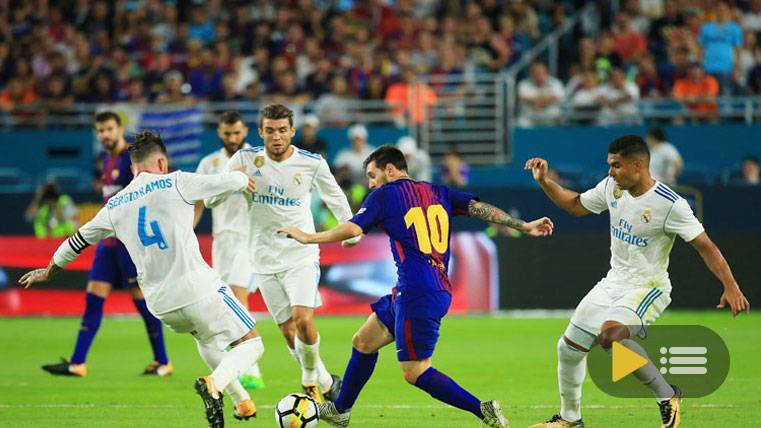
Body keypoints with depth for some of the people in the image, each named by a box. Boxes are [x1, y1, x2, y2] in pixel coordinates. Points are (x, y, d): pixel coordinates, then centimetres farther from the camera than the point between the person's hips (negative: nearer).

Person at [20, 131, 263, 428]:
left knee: (204, 338, 34)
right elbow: (231, 180, 4)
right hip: (198, 288, -6)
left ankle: (242, 403, 30)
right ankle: (214, 384, -28)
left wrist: (49, 271, 44)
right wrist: (244, 180, 29)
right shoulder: (174, 183, -3)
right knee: (252, 345, 0)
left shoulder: (115, 206, 12)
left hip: (160, 303, 6)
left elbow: (78, 241, 26)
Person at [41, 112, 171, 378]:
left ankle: (163, 362, 7)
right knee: (94, 298, 2)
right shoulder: (108, 160, 16)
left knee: (142, 298, -3)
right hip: (109, 241, 9)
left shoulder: (132, 158, -11)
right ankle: (77, 364, 0)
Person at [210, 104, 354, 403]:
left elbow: (334, 196, 13)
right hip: (265, 261, 2)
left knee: (303, 320, -21)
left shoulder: (312, 163, -6)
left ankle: (311, 379, 4)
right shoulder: (246, 159, -5)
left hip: (302, 257, -2)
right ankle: (324, 382, 24)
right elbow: (210, 199, -4)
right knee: (289, 332, 3)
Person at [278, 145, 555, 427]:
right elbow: (480, 208, 7)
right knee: (363, 342, 21)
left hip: (417, 295, -9)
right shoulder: (437, 193, 16)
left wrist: (308, 237, 3)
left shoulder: (385, 195, -1)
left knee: (415, 372, -7)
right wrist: (524, 226, 7)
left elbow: (351, 229, -9)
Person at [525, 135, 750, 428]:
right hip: (612, 283, 8)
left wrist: (730, 286, -31)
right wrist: (544, 181, 5)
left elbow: (705, 246, -21)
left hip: (647, 287, -8)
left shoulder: (670, 205, -22)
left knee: (609, 335, -35)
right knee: (569, 347, 11)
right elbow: (576, 204, 17)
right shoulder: (612, 187, -1)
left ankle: (667, 396, -19)